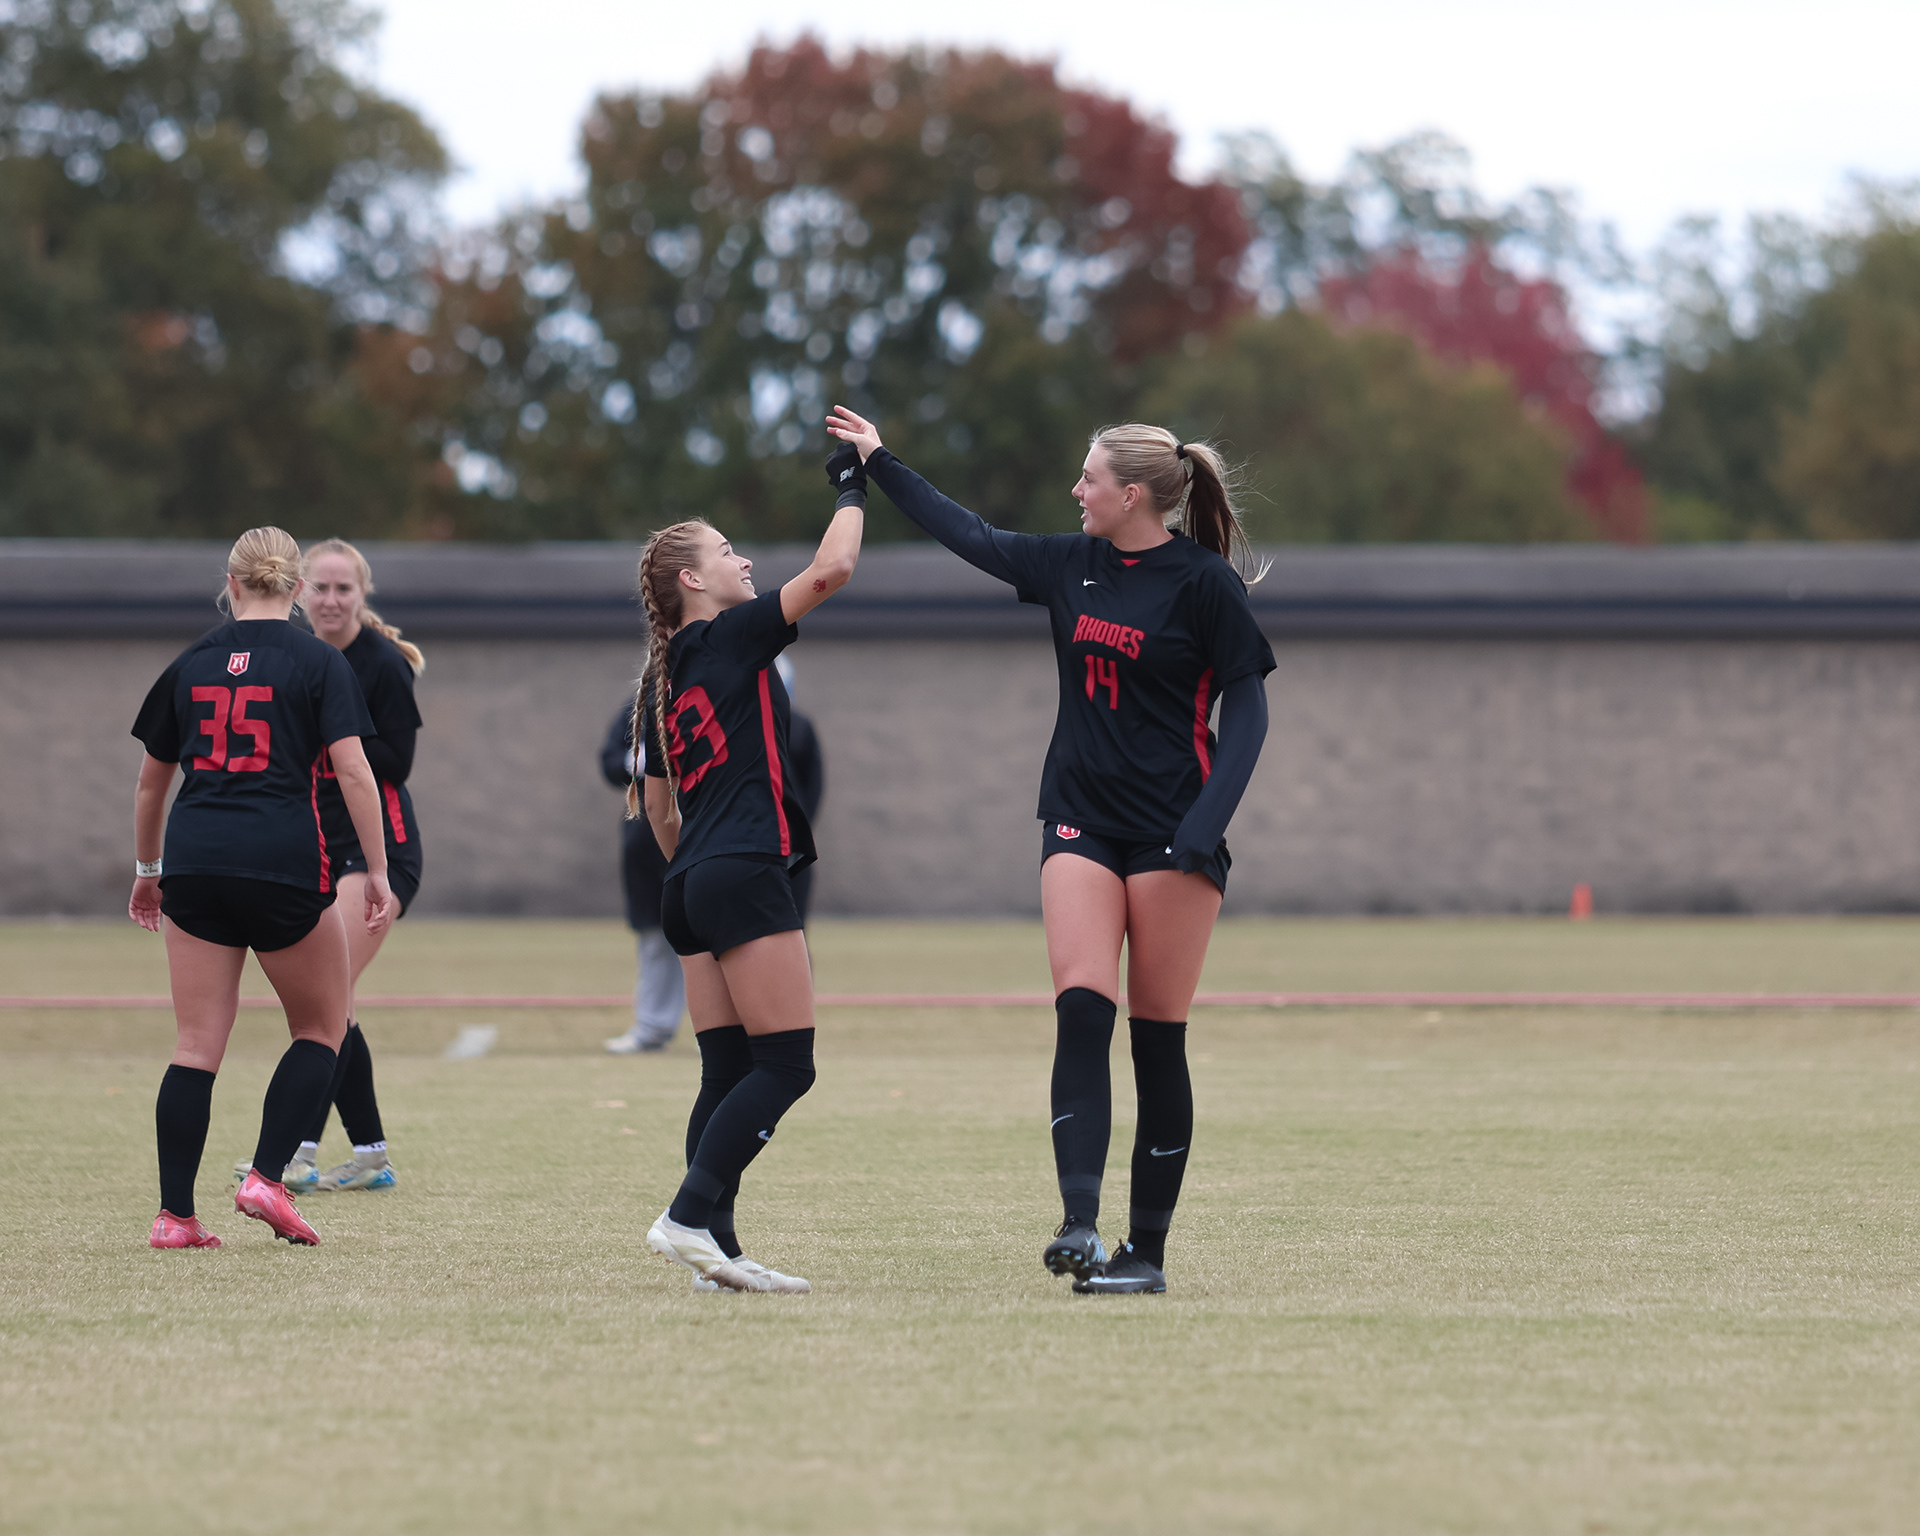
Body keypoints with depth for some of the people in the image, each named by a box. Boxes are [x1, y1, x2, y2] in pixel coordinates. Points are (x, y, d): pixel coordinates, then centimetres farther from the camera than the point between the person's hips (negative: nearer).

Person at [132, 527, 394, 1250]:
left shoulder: (191, 663, 11)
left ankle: (174, 1215, 1)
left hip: (194, 865, 3)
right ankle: (266, 1178, 0)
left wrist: (147, 871, 31)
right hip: (287, 867, -3)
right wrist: (376, 873, -3)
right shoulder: (319, 662, 1)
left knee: (197, 1045, 5)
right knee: (322, 1028, 14)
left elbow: (151, 782, 18)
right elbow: (353, 771, -8)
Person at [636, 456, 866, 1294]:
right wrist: (854, 489, 2)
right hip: (746, 877, -9)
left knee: (727, 1072, 6)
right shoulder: (734, 637, -5)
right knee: (784, 1063, -9)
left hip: (692, 883, 9)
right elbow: (831, 568, -12)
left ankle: (716, 1251, 0)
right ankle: (691, 1216, -18)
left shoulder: (663, 682, 18)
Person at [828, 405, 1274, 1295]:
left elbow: (1245, 707, -7)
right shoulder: (1071, 564, 9)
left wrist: (1203, 827, -18)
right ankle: (1080, 1225, -21)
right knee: (1081, 1013, -13)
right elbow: (971, 537, 21)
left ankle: (1148, 1250, 6)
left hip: (1172, 833, -5)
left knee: (1157, 1038, 0)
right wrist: (878, 462, 24)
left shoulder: (1205, 582, -8)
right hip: (1081, 823, 5)